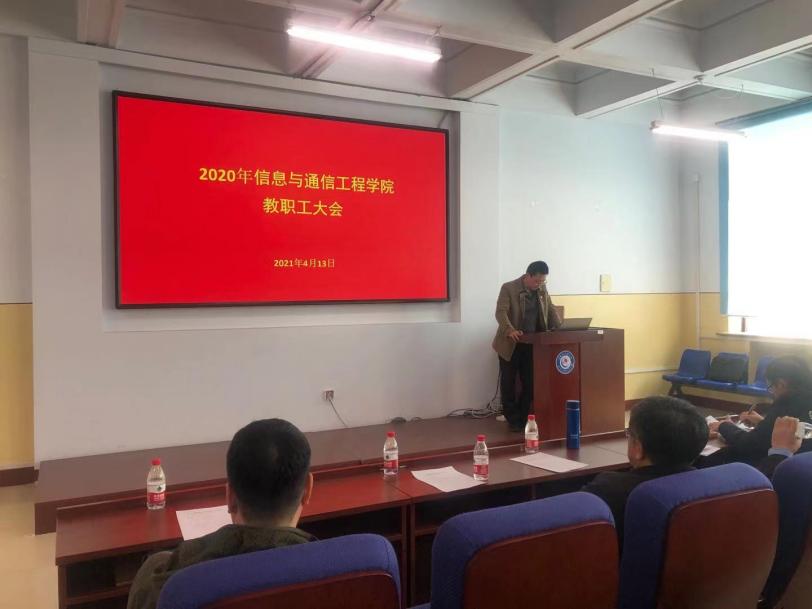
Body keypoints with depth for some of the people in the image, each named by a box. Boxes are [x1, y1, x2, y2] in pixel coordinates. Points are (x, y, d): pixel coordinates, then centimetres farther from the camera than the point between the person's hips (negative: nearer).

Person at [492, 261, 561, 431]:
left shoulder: (542, 289, 5)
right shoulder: (509, 288, -12)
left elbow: (551, 309, 12)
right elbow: (501, 312, -21)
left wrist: (559, 328, -4)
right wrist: (510, 330, -38)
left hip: (531, 344, 5)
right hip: (510, 344, -4)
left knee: (530, 384, 5)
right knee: (508, 384, 2)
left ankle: (523, 417, 20)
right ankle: (513, 420, 13)